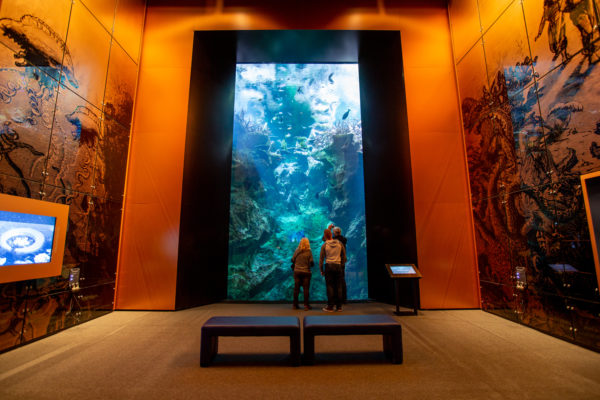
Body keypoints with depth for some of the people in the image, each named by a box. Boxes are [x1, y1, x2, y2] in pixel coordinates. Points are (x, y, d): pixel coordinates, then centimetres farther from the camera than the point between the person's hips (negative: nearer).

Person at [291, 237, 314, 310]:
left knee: (296, 288, 10)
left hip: (297, 271, 2)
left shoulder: (297, 251, -2)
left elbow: (292, 260, 3)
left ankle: (295, 305, 18)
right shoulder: (309, 252, -8)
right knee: (306, 289, 5)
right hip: (306, 272, -2)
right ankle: (306, 305, 8)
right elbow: (311, 262, -10)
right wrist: (311, 264, 12)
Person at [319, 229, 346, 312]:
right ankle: (339, 306, 11)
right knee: (338, 286, 7)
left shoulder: (324, 245, -2)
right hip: (338, 266, 3)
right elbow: (344, 256, 11)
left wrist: (321, 270, 8)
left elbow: (321, 259, 1)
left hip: (329, 266, -3)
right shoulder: (339, 243, 5)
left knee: (330, 286, 0)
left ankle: (330, 307, 1)